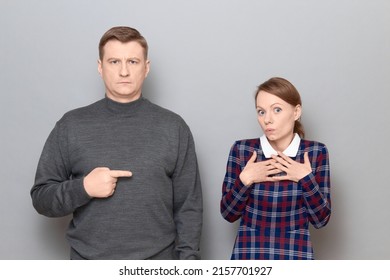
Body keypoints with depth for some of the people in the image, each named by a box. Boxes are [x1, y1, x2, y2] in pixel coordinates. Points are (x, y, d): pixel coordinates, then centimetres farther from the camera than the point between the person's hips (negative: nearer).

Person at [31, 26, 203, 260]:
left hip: (157, 259, 0)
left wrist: (188, 261, -6)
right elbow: (41, 198, 2)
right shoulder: (71, 126, -1)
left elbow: (189, 207, 0)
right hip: (89, 259, 0)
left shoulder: (173, 127, -1)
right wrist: (82, 188, -16)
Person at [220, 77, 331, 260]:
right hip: (248, 257, 0)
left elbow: (321, 219, -3)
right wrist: (245, 180, -15)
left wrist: (306, 179, -15)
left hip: (295, 257, 0)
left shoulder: (315, 152, -5)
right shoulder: (242, 150, -6)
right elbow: (228, 213, -2)